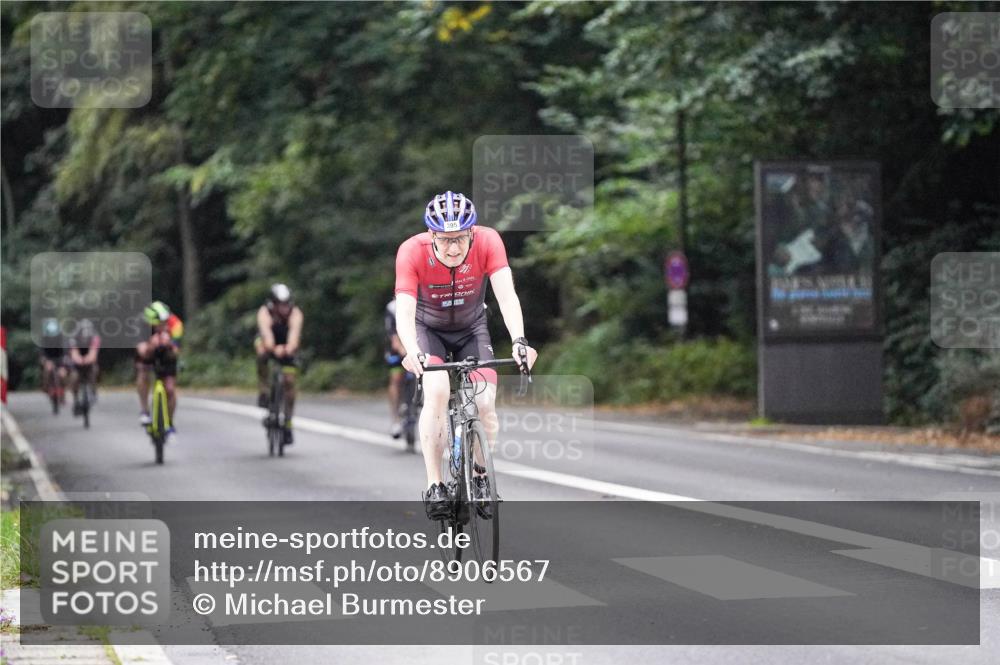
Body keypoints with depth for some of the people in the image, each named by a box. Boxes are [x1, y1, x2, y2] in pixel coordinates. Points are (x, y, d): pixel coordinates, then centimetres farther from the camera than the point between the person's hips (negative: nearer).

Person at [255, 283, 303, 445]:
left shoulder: (295, 313, -32)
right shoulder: (265, 313, -34)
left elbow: (295, 332, -49)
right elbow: (266, 332, -52)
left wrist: (290, 347, -70)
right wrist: (272, 348, -72)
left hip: (287, 346, 1)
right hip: (269, 342, -1)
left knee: (289, 381, -11)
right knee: (262, 353, -37)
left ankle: (288, 424, 1)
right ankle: (263, 392, -22)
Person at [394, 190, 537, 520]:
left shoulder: (488, 242, -29)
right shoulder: (412, 252, -32)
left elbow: (506, 295, -37)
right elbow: (404, 312, -39)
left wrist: (518, 341, -53)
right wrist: (412, 352, -58)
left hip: (471, 329, 2)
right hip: (428, 329, -2)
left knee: (485, 404, -14)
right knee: (437, 392, -27)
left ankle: (482, 478, 10)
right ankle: (434, 486, -20)